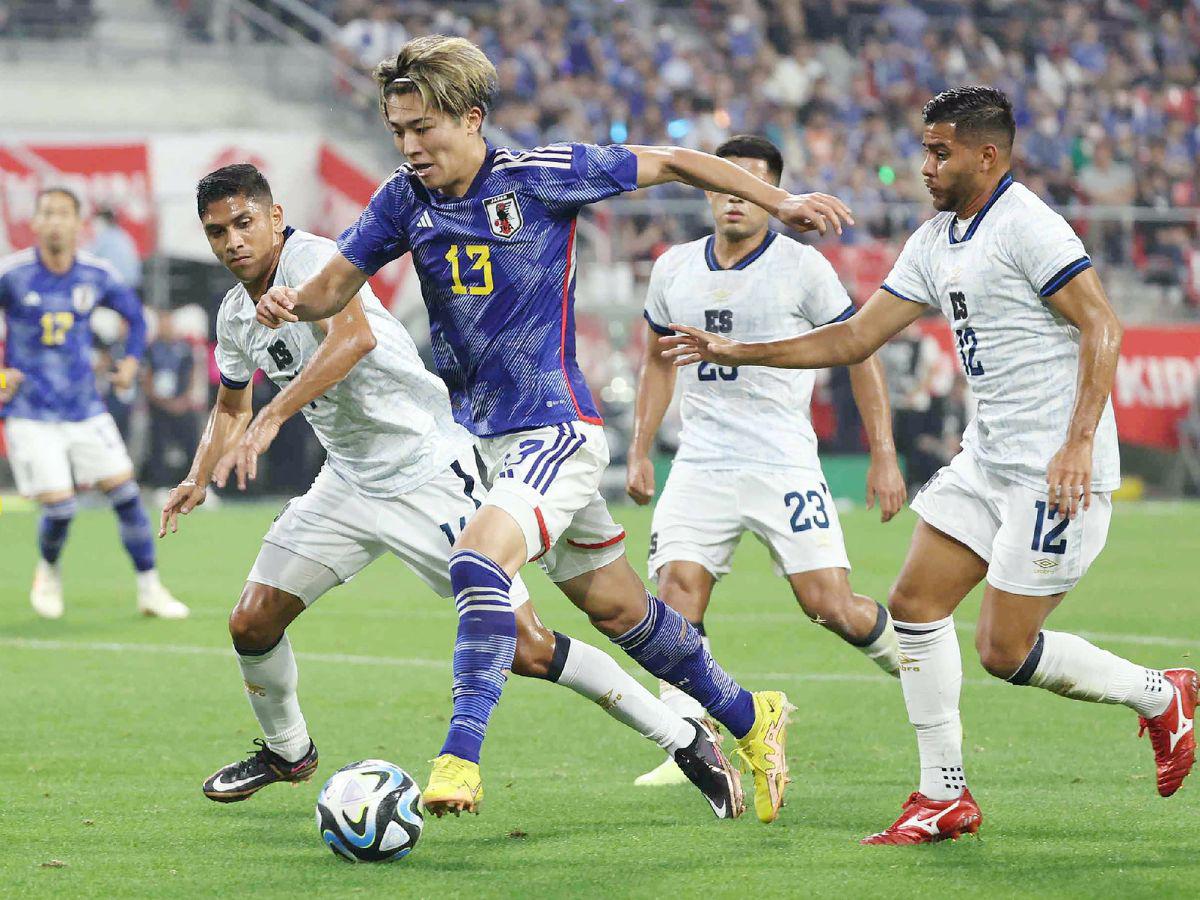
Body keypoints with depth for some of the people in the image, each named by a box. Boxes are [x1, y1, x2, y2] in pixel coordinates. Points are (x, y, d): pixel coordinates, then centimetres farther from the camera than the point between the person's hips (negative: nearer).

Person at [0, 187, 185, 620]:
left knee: (125, 492, -3)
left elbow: (133, 312, 18)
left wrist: (131, 360, 4)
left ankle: (150, 589, 9)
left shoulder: (97, 276, -1)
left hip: (85, 409, 3)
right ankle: (48, 571, 23)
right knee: (59, 507, -10)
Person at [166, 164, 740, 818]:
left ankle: (687, 743, -2)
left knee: (525, 648, -12)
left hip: (427, 468, -8)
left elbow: (355, 335, -38)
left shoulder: (310, 256, -17)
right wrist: (198, 480, 11)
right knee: (252, 623, 3)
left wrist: (271, 418, -42)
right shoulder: (235, 314, 9)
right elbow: (230, 407, 28)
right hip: (347, 482, 8)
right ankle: (286, 752, 31)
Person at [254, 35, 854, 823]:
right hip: (489, 437, 7)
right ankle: (750, 720, 32)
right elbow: (339, 284, 9)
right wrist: (292, 302, -14)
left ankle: (460, 757, -31)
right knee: (621, 611, 15)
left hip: (557, 428, -6)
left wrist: (780, 202, -6)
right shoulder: (404, 201, 2)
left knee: (478, 561, -29)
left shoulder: (541, 177, -13)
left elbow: (671, 163, -3)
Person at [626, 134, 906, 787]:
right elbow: (658, 360, 23)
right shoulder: (674, 269, 9)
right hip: (700, 464, 3)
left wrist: (883, 456, -2)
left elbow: (861, 354, 2)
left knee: (829, 605, -9)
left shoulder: (802, 267, -4)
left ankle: (908, 656, 23)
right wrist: (640, 451, 17)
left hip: (783, 466, -3)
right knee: (677, 593, -14)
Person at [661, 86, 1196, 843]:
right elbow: (856, 338, 16)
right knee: (916, 602, 3)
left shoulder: (1025, 226, -15)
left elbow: (1102, 327, -20)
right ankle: (944, 797, 10)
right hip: (989, 460, 9)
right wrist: (735, 352, 12)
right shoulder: (935, 242, 13)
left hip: (1060, 472, -9)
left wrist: (1078, 443, -28)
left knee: (1005, 651, -7)